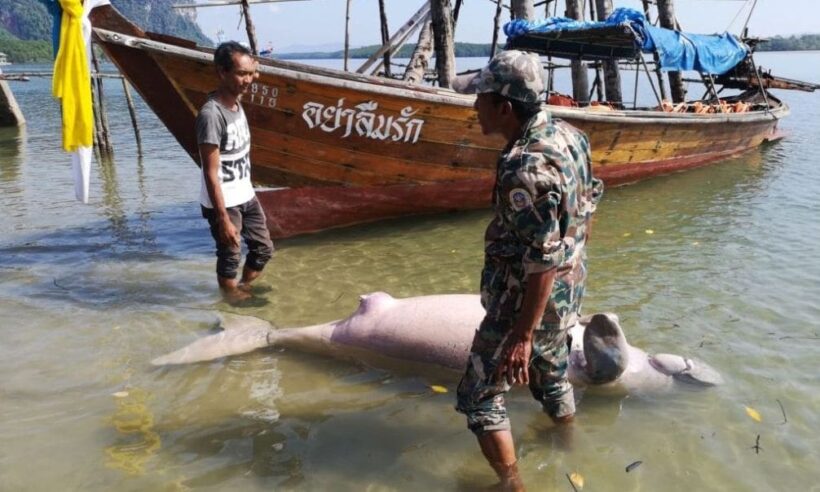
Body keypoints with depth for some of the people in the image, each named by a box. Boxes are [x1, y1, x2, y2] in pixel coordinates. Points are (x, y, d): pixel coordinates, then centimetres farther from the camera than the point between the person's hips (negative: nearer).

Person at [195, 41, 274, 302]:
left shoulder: (237, 104, 2)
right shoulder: (211, 114, -24)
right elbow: (211, 174, -22)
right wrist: (223, 219, -21)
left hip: (246, 196, 9)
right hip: (224, 203, -9)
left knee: (264, 248, 18)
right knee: (230, 258, 5)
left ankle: (244, 289, 39)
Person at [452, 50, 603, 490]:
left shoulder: (526, 168, -31)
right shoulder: (568, 134, -2)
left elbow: (542, 262, -30)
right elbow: (588, 205, 10)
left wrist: (522, 336, -25)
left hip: (530, 300, -9)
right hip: (567, 293, 9)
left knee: (479, 396, 5)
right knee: (551, 376, 29)